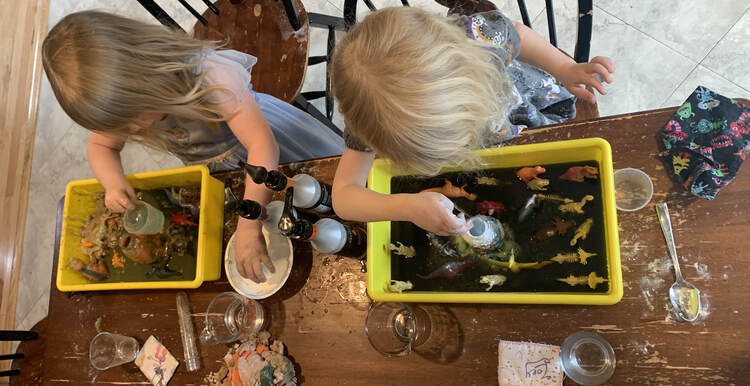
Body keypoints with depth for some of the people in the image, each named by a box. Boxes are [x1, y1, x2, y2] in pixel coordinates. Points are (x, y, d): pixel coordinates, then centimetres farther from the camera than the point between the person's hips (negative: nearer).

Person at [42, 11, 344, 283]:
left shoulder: (210, 74, -42)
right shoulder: (118, 101, -22)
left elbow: (263, 145, -48)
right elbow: (100, 146, -2)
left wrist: (248, 227, -54)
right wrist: (114, 184, -26)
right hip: (209, 171, 4)